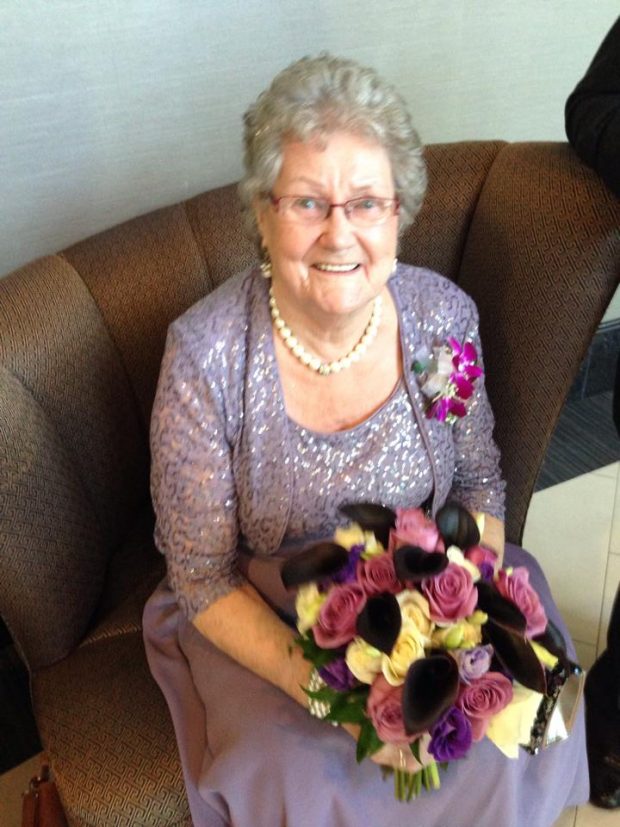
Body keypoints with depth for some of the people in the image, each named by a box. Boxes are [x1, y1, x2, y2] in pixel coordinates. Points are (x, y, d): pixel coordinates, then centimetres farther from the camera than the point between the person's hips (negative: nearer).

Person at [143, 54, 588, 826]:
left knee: (524, 731, -11)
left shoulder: (444, 314, -12)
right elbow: (203, 579, -14)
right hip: (264, 622, -2)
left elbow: (479, 482, 2)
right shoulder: (204, 356, -22)